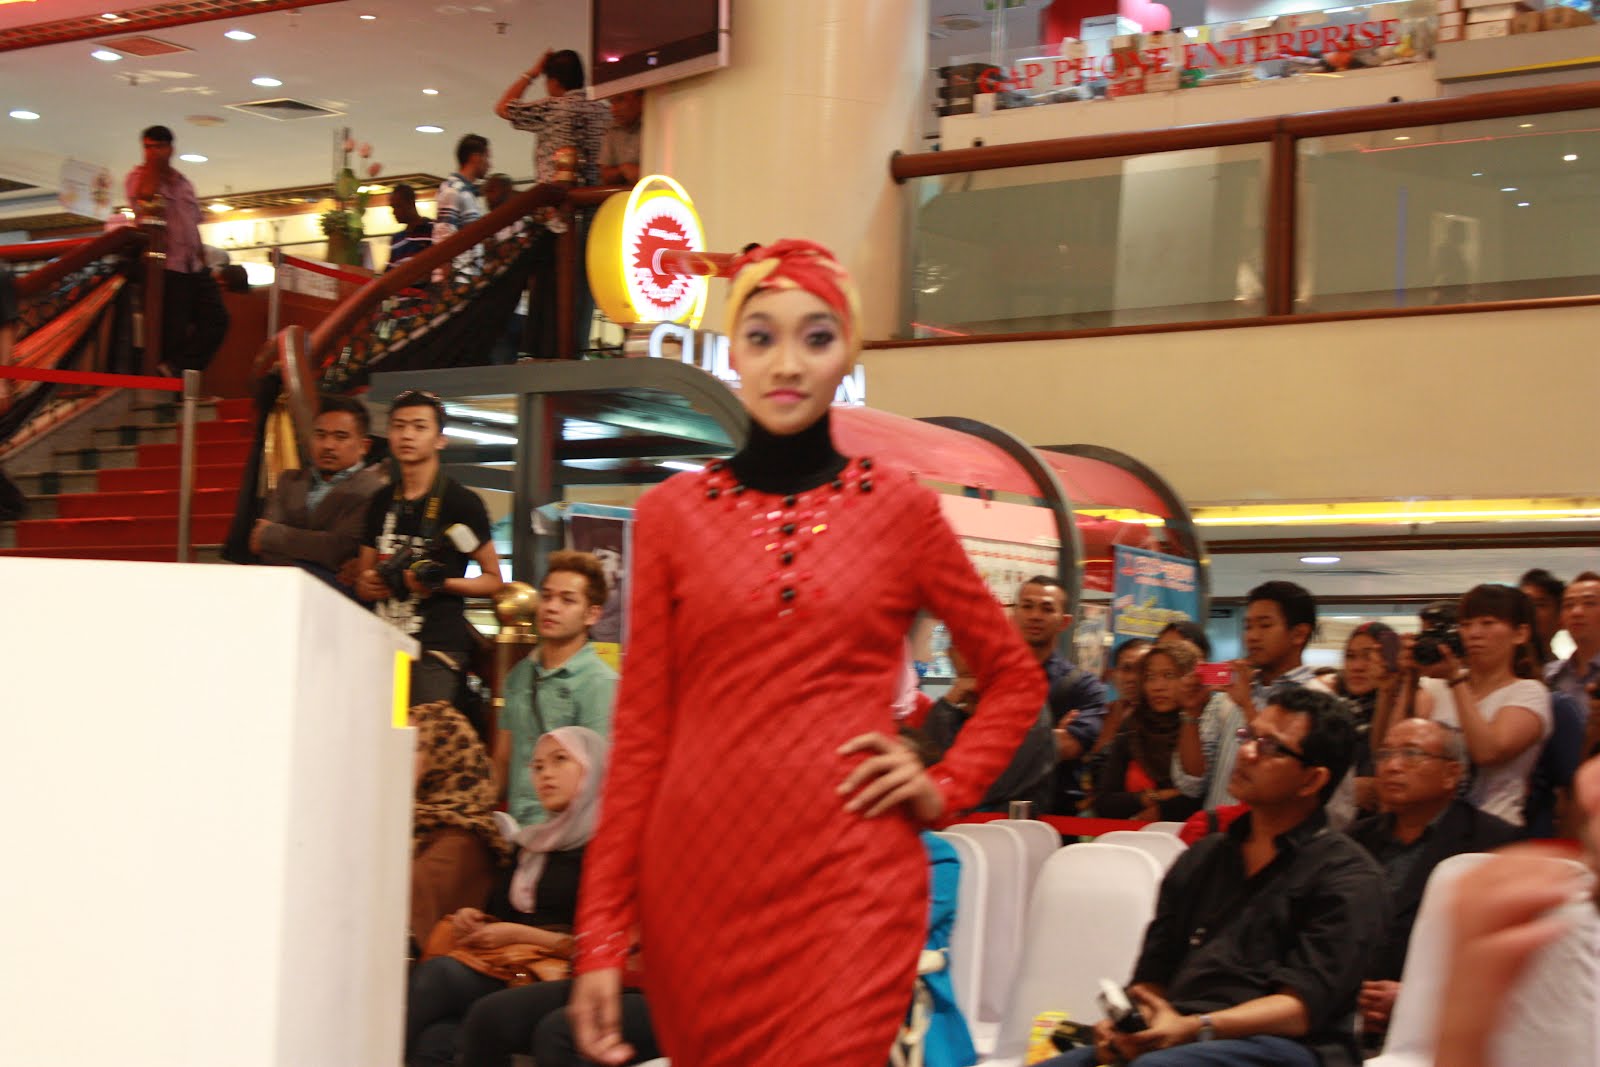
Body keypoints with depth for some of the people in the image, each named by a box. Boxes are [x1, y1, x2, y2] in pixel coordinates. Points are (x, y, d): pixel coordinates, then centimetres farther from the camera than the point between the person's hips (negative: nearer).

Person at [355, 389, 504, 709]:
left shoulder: (461, 503, 1)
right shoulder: (382, 502, 17)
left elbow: (493, 580, 3)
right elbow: (362, 578, 26)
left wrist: (442, 583, -13)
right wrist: (368, 584, 2)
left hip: (437, 649, -5)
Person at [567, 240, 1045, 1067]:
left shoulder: (900, 509, 5)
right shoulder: (673, 512, 6)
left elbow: (1015, 679, 17)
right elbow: (641, 731, 5)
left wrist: (945, 788, 1)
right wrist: (601, 939, 1)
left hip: (851, 880, -1)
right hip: (698, 876, 1)